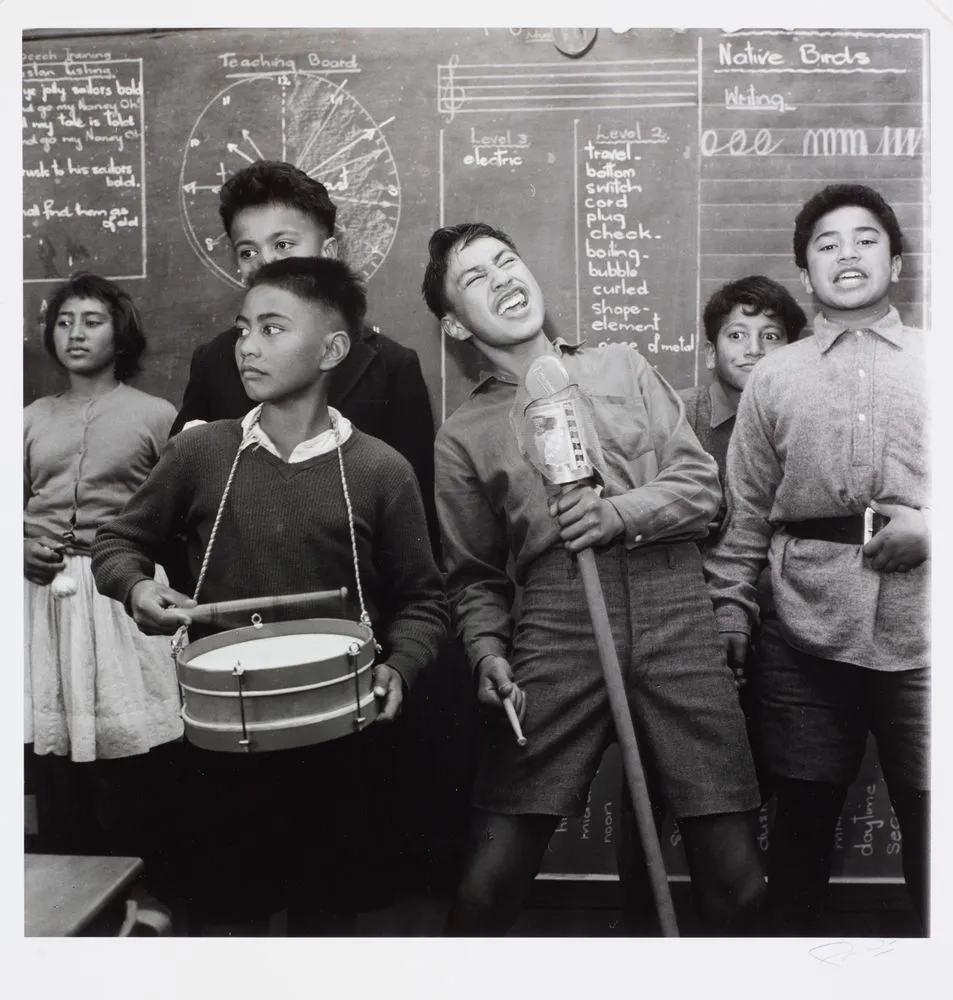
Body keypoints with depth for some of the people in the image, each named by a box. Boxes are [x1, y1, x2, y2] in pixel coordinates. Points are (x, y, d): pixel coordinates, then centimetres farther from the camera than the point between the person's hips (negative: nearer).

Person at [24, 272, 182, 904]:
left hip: (124, 597, -4)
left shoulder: (156, 416, 1)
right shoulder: (33, 419, 13)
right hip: (44, 597, 4)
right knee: (54, 764, 7)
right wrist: (22, 545, -2)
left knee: (132, 771, -1)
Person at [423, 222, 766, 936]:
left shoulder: (623, 367, 16)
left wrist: (620, 513, -7)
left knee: (736, 884, 0)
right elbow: (473, 575, 14)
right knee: (489, 883, -4)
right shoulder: (463, 436, 14)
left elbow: (702, 485, 10)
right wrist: (487, 652, -3)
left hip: (674, 610, 1)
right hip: (557, 624, 0)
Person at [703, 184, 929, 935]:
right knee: (803, 816, 11)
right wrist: (729, 613, 2)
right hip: (809, 637, 0)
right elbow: (745, 513, 8)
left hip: (920, 636, 0)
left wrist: (930, 529, -10)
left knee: (928, 819, 6)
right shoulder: (772, 378, 10)